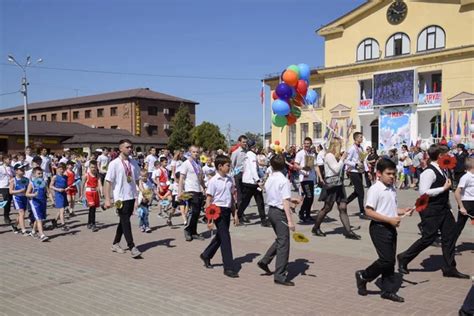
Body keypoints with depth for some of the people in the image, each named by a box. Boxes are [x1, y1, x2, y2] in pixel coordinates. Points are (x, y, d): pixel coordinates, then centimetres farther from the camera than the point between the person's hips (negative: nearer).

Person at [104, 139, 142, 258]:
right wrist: (107, 199, -16)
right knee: (125, 222, -6)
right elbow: (108, 182, -10)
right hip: (121, 198, -6)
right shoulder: (114, 163, -10)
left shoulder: (133, 163, 7)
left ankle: (115, 244, 29)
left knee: (124, 221, 15)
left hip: (132, 196, 6)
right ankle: (132, 247, -4)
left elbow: (137, 179, 12)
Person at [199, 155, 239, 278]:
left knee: (220, 236, 18)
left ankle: (206, 255, 39)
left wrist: (234, 214, 16)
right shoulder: (214, 181, -11)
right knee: (225, 238, -8)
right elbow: (208, 200, -10)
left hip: (227, 210, 7)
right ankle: (228, 267, -2)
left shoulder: (230, 180, 9)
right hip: (218, 211, -7)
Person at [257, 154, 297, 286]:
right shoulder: (284, 181, -16)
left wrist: (291, 199, 28)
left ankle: (264, 261, 24)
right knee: (283, 244, -1)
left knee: (280, 240, 24)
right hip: (280, 212, -8)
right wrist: (290, 221, -21)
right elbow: (285, 202, -21)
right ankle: (280, 275, 1)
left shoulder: (269, 180, 7)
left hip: (270, 210, 8)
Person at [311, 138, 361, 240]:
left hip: (338, 183, 9)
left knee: (343, 207, 2)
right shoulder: (329, 156, -13)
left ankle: (348, 231, 1)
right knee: (327, 208, 1)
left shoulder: (336, 156, 15)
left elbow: (340, 170, 16)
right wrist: (342, 158, -12)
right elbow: (336, 169, -19)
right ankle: (316, 228, 16)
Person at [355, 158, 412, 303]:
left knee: (390, 260, 11)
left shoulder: (392, 189, 11)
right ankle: (363, 276, 13)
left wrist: (402, 211, 3)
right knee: (386, 260, -8)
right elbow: (369, 212, -20)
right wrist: (389, 220, -23)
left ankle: (388, 290, 22)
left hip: (391, 228, 8)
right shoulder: (375, 189, -15)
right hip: (379, 228, -8)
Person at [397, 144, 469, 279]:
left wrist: (448, 204, 16)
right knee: (429, 237, -4)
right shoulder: (429, 172, -20)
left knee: (449, 235, 10)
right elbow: (423, 192, -27)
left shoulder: (442, 170, 9)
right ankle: (404, 258, 13)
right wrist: (444, 188, -23)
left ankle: (449, 268, 20)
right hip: (430, 210, -9)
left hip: (443, 208, 9)